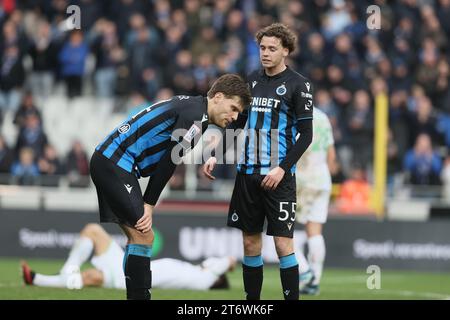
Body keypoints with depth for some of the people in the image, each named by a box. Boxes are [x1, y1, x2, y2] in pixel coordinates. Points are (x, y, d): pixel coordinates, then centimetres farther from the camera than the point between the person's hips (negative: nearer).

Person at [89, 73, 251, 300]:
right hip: (116, 164, -10)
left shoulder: (187, 105, 18)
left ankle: (136, 296, 15)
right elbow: (169, 161, -13)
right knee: (143, 236, -10)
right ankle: (139, 296, -11)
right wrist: (149, 204, -8)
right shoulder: (197, 114, -12)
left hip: (107, 160, 10)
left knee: (137, 236, 13)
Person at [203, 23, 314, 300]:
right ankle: (252, 300, 13)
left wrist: (282, 168, -15)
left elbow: (306, 134, -6)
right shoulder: (252, 81, 11)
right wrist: (218, 156, 9)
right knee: (250, 241, 7)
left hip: (278, 176, -5)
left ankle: (292, 298, -3)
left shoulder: (298, 84, -4)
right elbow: (237, 123, 20)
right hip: (247, 173, 5)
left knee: (283, 242, -8)